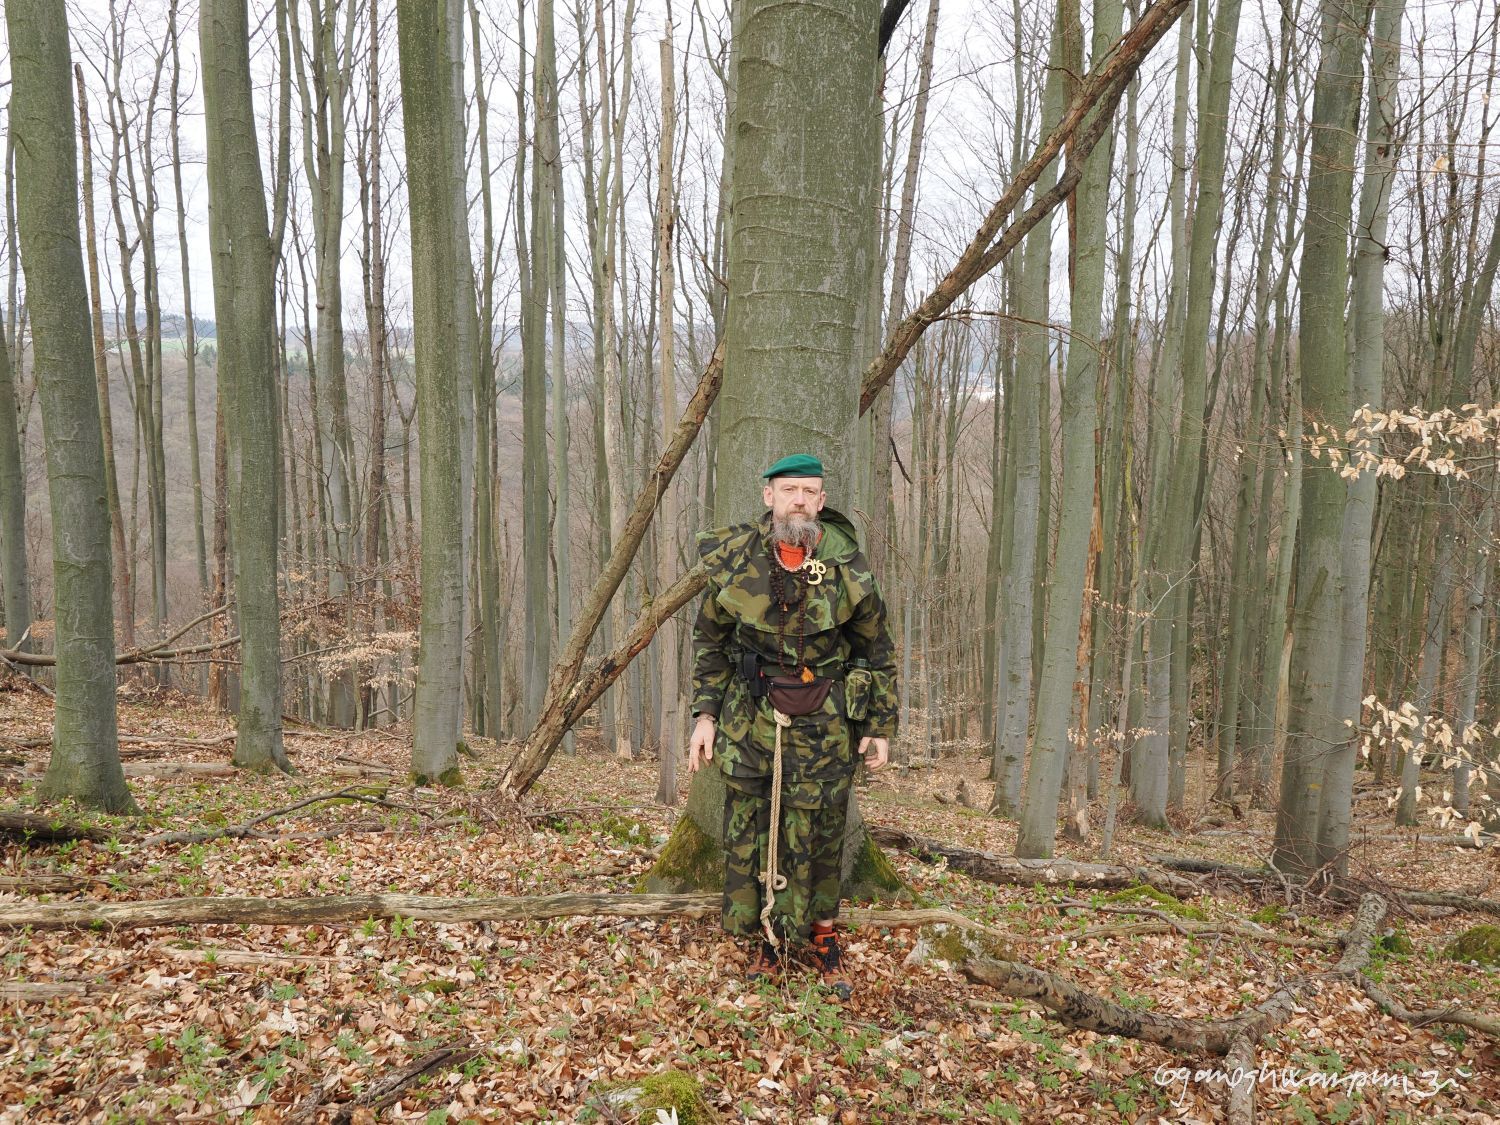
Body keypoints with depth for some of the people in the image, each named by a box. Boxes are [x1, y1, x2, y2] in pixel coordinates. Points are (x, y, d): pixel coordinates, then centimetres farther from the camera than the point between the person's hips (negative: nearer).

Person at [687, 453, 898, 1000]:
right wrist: (705, 714, 1)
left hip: (824, 722, -1)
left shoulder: (847, 567, -7)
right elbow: (708, 641, 6)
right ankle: (769, 936, 25)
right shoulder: (734, 561, -5)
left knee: (821, 833, 6)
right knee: (750, 831, 7)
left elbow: (877, 650, 3)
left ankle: (822, 938, 25)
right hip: (751, 716, 1)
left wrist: (880, 726, 2)